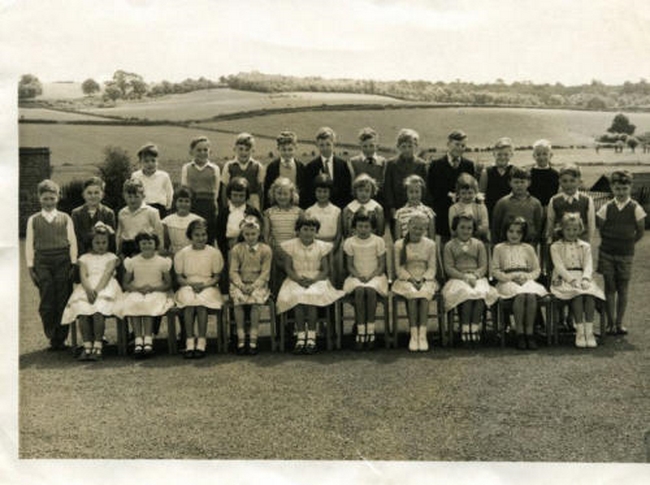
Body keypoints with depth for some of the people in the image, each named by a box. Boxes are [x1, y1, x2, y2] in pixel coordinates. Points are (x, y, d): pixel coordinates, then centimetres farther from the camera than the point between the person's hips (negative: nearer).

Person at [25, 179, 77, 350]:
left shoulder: (65, 218, 10)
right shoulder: (33, 220, 11)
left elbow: (72, 242, 7)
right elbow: (29, 244, 9)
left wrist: (73, 264, 0)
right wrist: (30, 267, 2)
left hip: (62, 261, 0)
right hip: (42, 261, 0)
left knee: (63, 301, -2)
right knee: (47, 302, -3)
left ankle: (60, 338, 5)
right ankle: (51, 336, 8)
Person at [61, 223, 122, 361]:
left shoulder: (111, 257, 16)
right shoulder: (84, 258, 22)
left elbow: (107, 274, -2)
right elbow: (83, 276, 6)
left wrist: (97, 290, -19)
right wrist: (88, 290, -16)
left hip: (105, 288, -2)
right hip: (87, 288, 2)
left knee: (98, 309, -34)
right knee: (82, 309, -30)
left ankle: (98, 345, -31)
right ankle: (87, 345, -30)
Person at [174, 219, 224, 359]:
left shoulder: (214, 253, 6)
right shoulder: (182, 253, 9)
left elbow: (217, 277, 5)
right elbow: (179, 277, 7)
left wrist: (205, 284, -14)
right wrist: (191, 284, -12)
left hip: (208, 287, -1)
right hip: (187, 286, 1)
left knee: (201, 301, -35)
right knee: (189, 301, -34)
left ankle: (201, 342, -36)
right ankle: (189, 342, -37)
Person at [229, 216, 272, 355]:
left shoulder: (265, 249, 3)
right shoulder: (236, 249, 7)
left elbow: (265, 273, -3)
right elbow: (233, 271, 1)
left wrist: (254, 286, -17)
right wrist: (241, 285, -16)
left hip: (258, 284, -1)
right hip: (240, 284, 1)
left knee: (256, 299, -32)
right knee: (238, 299, -30)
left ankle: (253, 340, -25)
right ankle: (241, 339, -24)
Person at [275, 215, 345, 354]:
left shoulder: (321, 247, 7)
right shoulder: (290, 246, 6)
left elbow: (325, 270, 3)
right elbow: (288, 268, 2)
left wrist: (313, 280, -15)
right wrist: (299, 279, -16)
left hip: (316, 280, 0)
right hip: (296, 280, 0)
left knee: (313, 295, -33)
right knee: (298, 296, -33)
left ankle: (311, 336, -29)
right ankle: (300, 336, -29)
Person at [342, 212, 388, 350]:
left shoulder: (378, 241, 2)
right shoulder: (350, 242, 5)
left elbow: (381, 265, 1)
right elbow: (350, 266, 6)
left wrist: (371, 276, -14)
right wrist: (359, 276, -12)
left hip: (375, 276, -1)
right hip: (357, 277, 1)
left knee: (370, 290, -35)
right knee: (359, 290, -34)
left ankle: (371, 331, -31)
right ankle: (360, 332, -35)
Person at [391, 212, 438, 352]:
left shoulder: (430, 245, 10)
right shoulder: (399, 245, 5)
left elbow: (432, 268, 6)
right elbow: (399, 268, 2)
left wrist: (422, 279, -12)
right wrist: (411, 279, -13)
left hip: (425, 280, 1)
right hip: (406, 280, -1)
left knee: (424, 294, -33)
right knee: (412, 294, -34)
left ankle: (422, 334, -36)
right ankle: (414, 335, -35)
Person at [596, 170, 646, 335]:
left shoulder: (635, 208, -4)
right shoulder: (607, 208, -2)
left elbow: (640, 232, 4)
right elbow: (600, 227, 7)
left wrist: (627, 243, 8)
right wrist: (610, 242, 7)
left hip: (625, 255, 0)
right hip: (607, 253, 1)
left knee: (623, 289, 4)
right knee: (609, 288, 3)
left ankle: (619, 323, 13)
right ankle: (611, 323, 9)